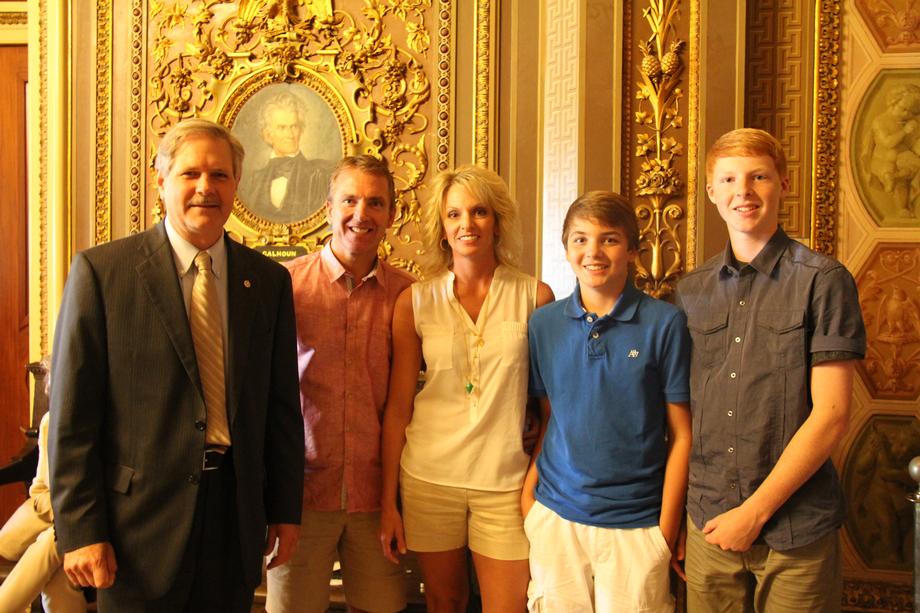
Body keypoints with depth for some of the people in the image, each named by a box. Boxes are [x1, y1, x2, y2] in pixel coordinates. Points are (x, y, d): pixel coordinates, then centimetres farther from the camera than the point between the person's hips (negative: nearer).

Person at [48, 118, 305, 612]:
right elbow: (72, 411, -6)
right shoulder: (101, 271, -5)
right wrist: (80, 529, -9)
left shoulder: (269, 280, 5)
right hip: (143, 512, -3)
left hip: (237, 514, 3)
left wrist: (286, 510, 8)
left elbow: (281, 405, 8)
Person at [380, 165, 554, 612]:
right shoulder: (415, 302, 0)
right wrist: (388, 502, 2)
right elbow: (397, 407, 2)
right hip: (430, 476, 1)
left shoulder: (535, 296, -2)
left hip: (506, 480, 0)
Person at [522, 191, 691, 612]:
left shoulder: (665, 324, -8)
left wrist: (667, 527, -5)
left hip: (636, 525, -2)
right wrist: (527, 494, -2)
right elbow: (546, 419, 8)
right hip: (555, 516, 2)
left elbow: (681, 435, -4)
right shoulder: (544, 323, 1)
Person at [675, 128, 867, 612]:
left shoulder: (822, 281, -6)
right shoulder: (691, 292, 6)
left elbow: (831, 414, -11)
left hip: (796, 530, -3)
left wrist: (755, 511, -11)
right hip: (708, 524, 4)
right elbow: (681, 410, 10)